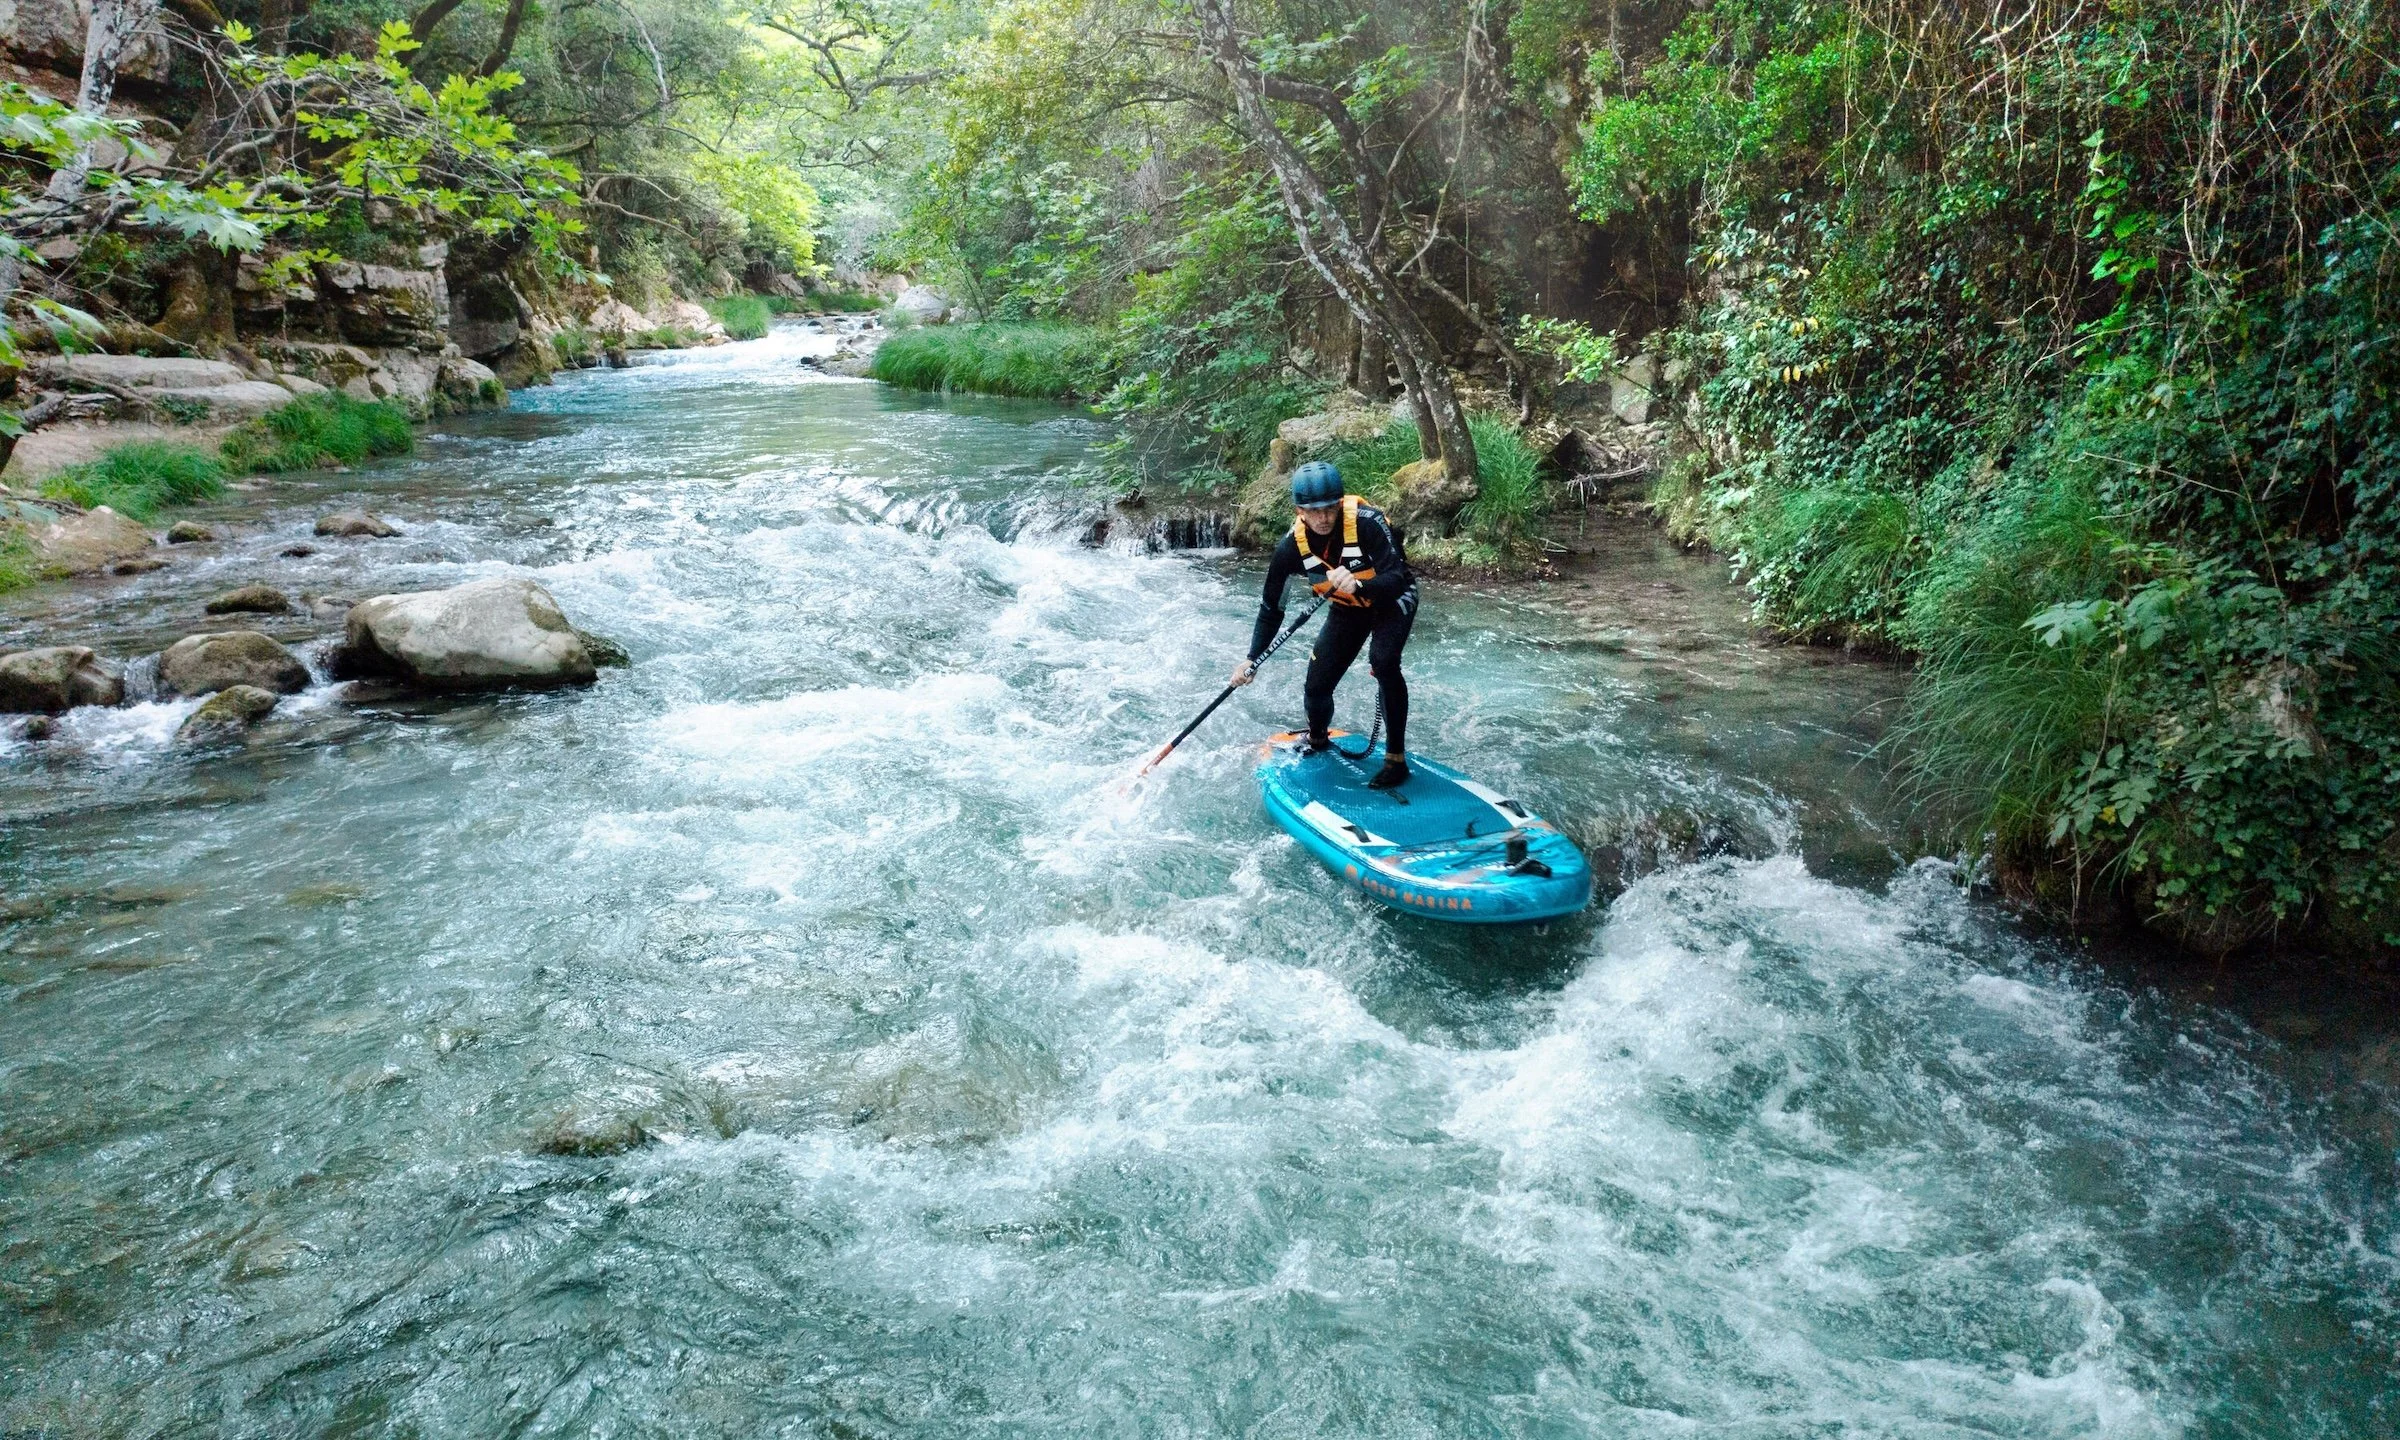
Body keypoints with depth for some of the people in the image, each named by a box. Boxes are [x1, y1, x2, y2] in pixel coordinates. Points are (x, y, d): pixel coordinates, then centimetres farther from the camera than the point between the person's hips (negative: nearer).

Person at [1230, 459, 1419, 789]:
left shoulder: (1367, 522, -33)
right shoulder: (1292, 548, -22)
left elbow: (1396, 580, -39)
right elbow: (1271, 609, -11)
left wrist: (1359, 585, -58)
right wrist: (1252, 661, -17)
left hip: (1393, 598, -4)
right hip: (1348, 609, 4)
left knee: (1383, 661, -31)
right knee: (1317, 686, 0)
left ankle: (1397, 758, -20)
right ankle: (1317, 741, 36)